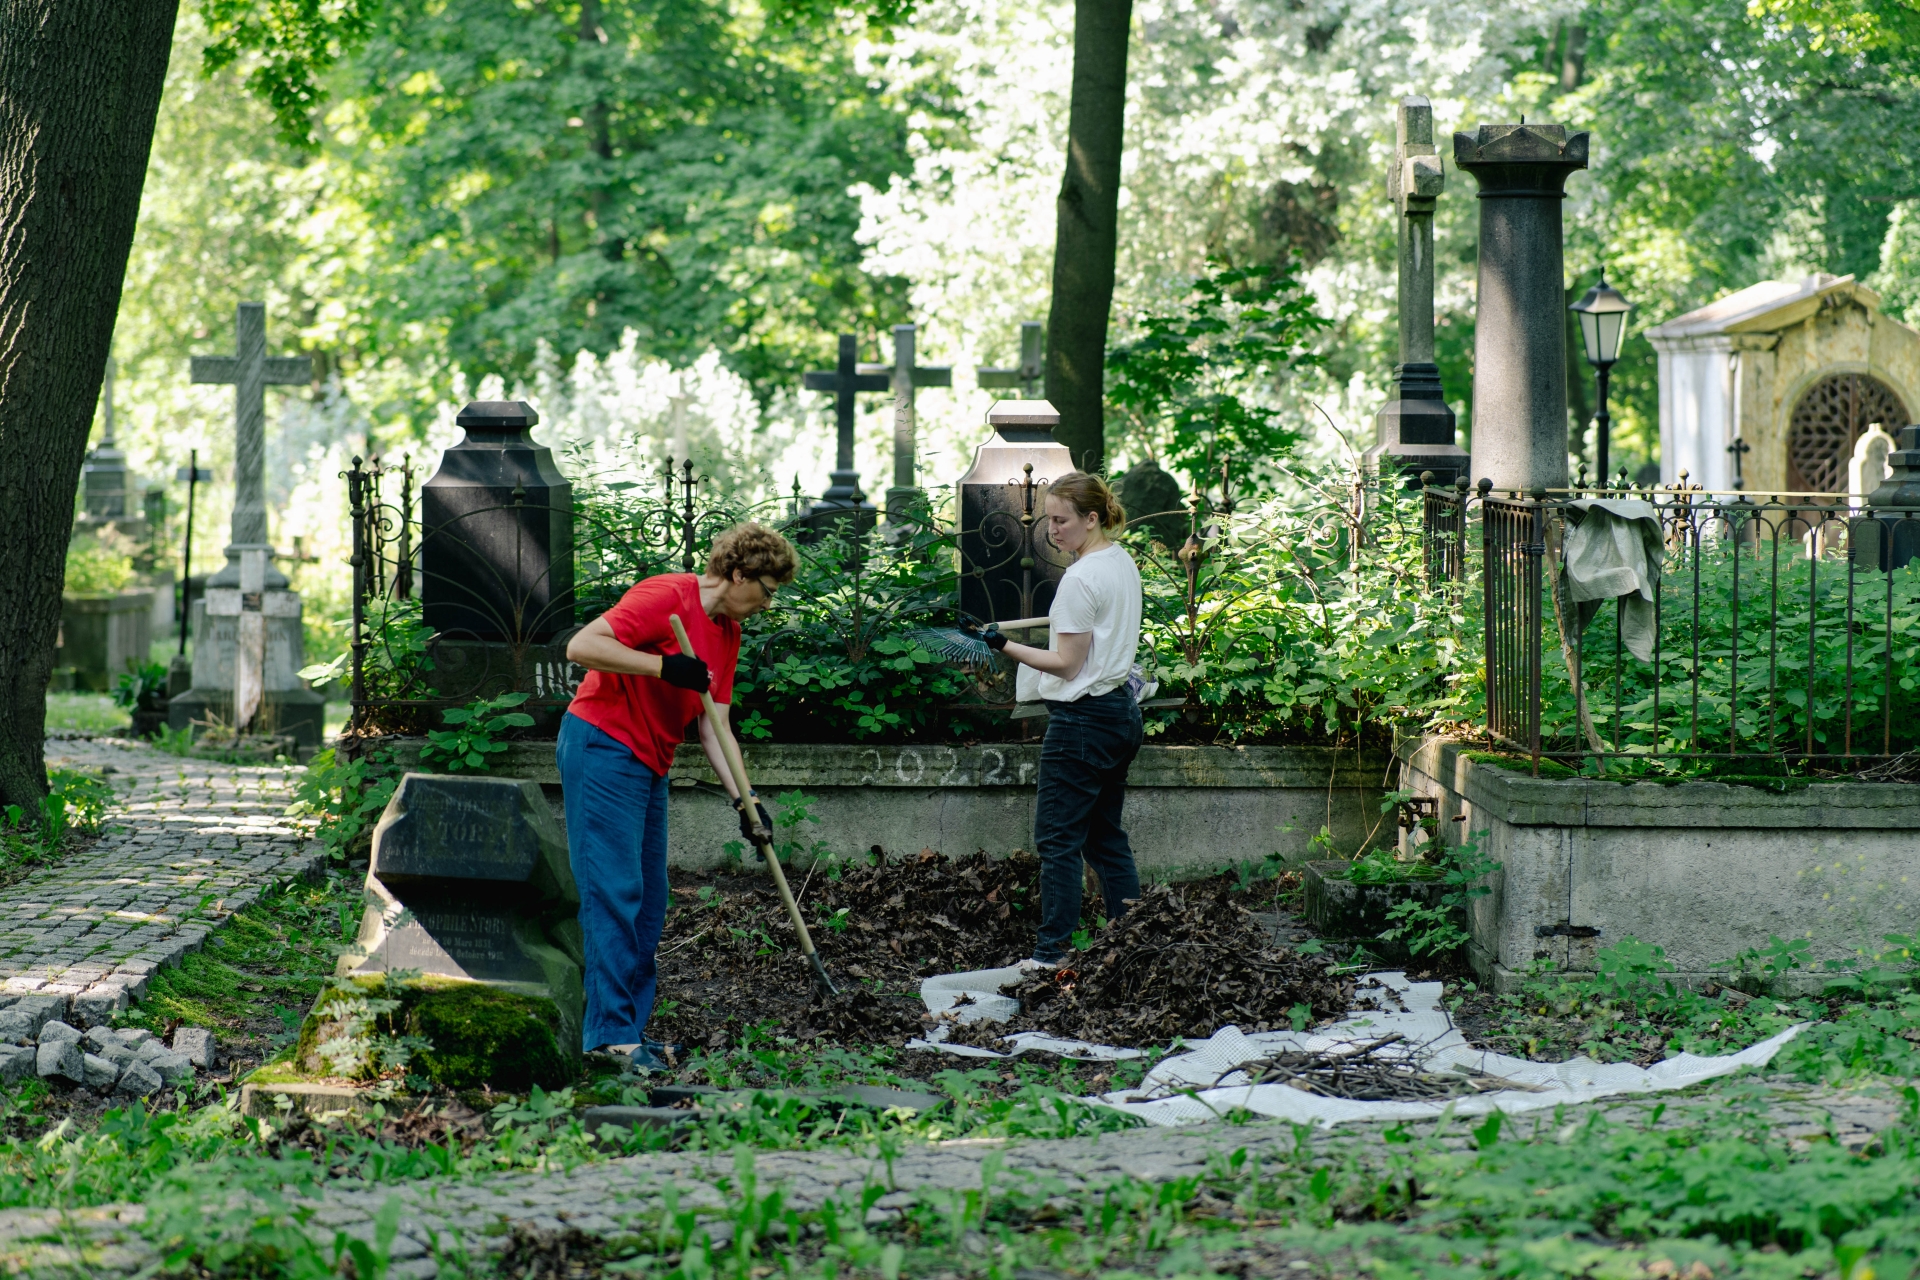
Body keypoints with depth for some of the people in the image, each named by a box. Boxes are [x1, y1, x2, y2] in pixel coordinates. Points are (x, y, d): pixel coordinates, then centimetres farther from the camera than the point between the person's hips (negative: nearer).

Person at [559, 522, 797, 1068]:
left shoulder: (728, 634, 12)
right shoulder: (666, 597, -16)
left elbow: (713, 726, 9)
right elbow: (581, 646, -23)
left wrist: (743, 798, -3)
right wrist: (664, 666, -27)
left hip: (649, 767, 10)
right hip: (602, 746, -10)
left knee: (648, 901, 7)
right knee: (615, 893, -12)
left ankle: (631, 1028, 10)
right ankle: (611, 1032, -13)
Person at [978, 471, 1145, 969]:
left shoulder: (1081, 579, -18)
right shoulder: (1124, 563, 10)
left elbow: (1068, 665, -18)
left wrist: (1007, 646, -19)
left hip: (1082, 718, -10)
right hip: (1122, 710, 10)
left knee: (1058, 837, -4)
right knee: (1106, 835, 15)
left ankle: (1053, 951, -2)